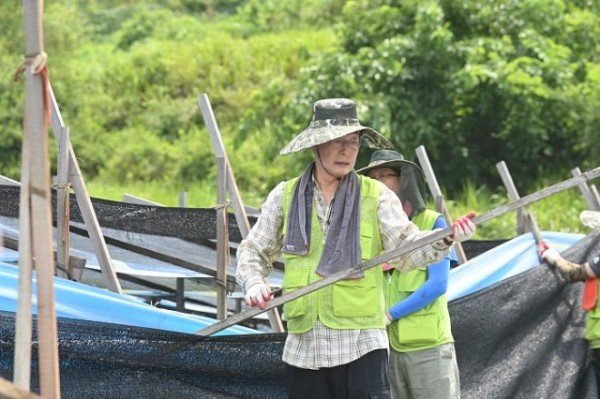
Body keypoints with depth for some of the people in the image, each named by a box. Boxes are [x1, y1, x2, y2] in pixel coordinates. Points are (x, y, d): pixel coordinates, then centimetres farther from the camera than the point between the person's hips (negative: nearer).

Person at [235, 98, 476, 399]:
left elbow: (407, 248, -9)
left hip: (361, 346, -2)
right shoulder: (284, 197, 8)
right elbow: (253, 251, 16)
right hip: (303, 348, 2)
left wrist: (446, 240, -28)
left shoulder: (377, 196, 3)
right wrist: (254, 283, -4)